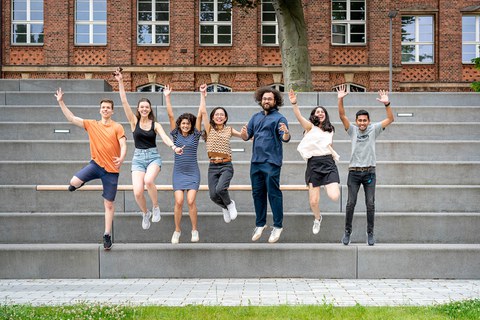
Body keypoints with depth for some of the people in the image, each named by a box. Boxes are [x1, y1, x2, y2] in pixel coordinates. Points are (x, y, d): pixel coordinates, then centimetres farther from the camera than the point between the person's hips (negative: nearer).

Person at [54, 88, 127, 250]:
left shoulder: (117, 127, -3)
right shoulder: (92, 124, 4)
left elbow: (123, 145, -11)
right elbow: (72, 118, 3)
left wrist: (121, 158, -32)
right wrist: (61, 102, -4)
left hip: (111, 169, -2)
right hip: (96, 164, 2)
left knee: (109, 203, 3)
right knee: (74, 182, -23)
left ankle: (107, 235, 15)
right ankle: (81, 182, 16)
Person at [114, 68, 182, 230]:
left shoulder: (155, 124, 3)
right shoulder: (134, 121, 3)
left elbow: (165, 137, -12)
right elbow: (124, 102, -4)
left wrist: (174, 147, -33)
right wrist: (120, 82, -11)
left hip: (153, 157, -1)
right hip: (138, 158, 1)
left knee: (148, 180, -33)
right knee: (137, 192, -15)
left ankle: (156, 207, -7)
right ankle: (145, 213, 18)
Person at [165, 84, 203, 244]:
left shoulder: (195, 135, 2)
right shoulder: (176, 134, 4)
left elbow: (200, 115, -3)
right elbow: (170, 115, 0)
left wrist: (202, 96, -6)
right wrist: (167, 97, -4)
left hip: (192, 172, -1)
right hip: (178, 172, 1)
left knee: (191, 201, -12)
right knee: (179, 201, -10)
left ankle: (194, 230, 3)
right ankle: (177, 231, 5)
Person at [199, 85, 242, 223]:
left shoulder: (229, 130, 9)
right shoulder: (209, 129, 7)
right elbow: (203, 112, -2)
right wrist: (203, 94, -4)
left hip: (226, 166, -1)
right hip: (213, 166, 1)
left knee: (220, 189, -26)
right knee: (213, 195, -8)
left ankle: (230, 204, 8)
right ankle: (224, 207, 27)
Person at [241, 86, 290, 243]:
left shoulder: (279, 118, -4)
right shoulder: (256, 117, 14)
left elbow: (285, 138, -15)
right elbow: (247, 137, 13)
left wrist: (286, 133, -38)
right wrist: (244, 133, -10)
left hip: (271, 162, -6)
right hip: (256, 161, 6)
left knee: (274, 193, -5)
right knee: (257, 193, 11)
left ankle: (278, 226, 2)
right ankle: (260, 224, 23)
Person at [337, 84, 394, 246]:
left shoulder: (373, 129, 4)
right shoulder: (352, 130, 4)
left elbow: (390, 119, -4)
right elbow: (342, 116, -8)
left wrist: (387, 104, -20)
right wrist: (340, 99, -21)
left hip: (369, 172, 0)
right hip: (354, 172, 0)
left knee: (370, 204, 2)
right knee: (351, 203, 1)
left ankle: (370, 233, 12)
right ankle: (347, 231, 12)